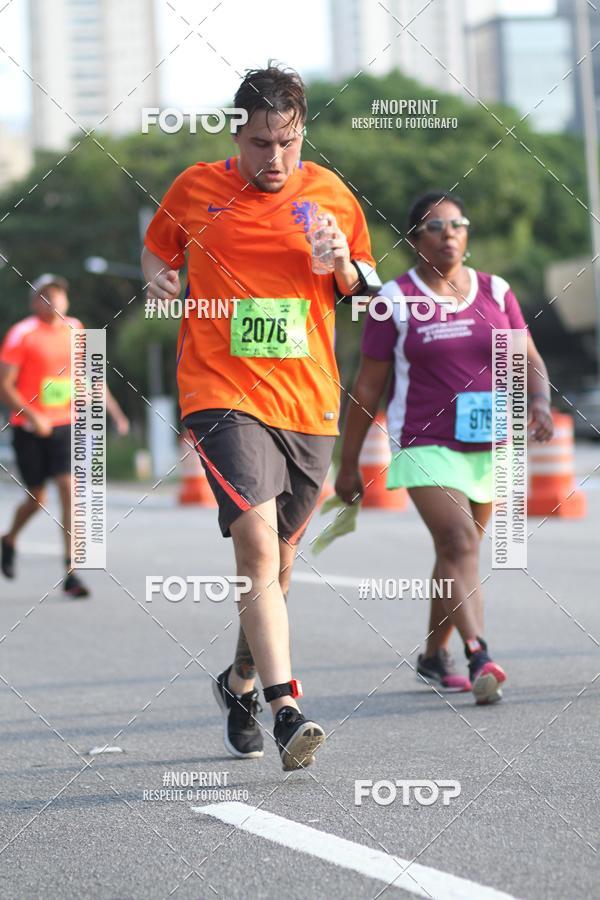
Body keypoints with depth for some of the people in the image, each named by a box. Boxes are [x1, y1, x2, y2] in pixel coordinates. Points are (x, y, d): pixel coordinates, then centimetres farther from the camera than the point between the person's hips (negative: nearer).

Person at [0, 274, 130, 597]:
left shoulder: (75, 329, 7)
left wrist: (114, 410, 14)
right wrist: (33, 417, -21)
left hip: (65, 425, 3)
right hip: (29, 428, -3)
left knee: (69, 490, -12)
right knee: (36, 498, 6)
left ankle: (71, 572, -12)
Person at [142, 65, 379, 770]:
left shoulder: (330, 195, 6)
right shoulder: (195, 189, 2)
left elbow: (364, 290, 15)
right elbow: (156, 247, 20)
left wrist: (345, 267, -6)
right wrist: (157, 276, 0)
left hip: (308, 401, 3)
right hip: (223, 394, -3)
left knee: (278, 559, 13)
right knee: (257, 543, -21)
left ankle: (239, 683, 37)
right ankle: (285, 710, -26)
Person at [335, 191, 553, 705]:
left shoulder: (495, 292, 7)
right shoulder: (394, 301, -3)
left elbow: (529, 360, 6)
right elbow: (368, 388, 1)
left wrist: (540, 401, -17)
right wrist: (349, 464, 2)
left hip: (486, 447, 4)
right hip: (425, 446, -4)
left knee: (457, 554, 13)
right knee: (460, 544, -22)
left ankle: (434, 657, 30)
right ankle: (480, 659, -33)